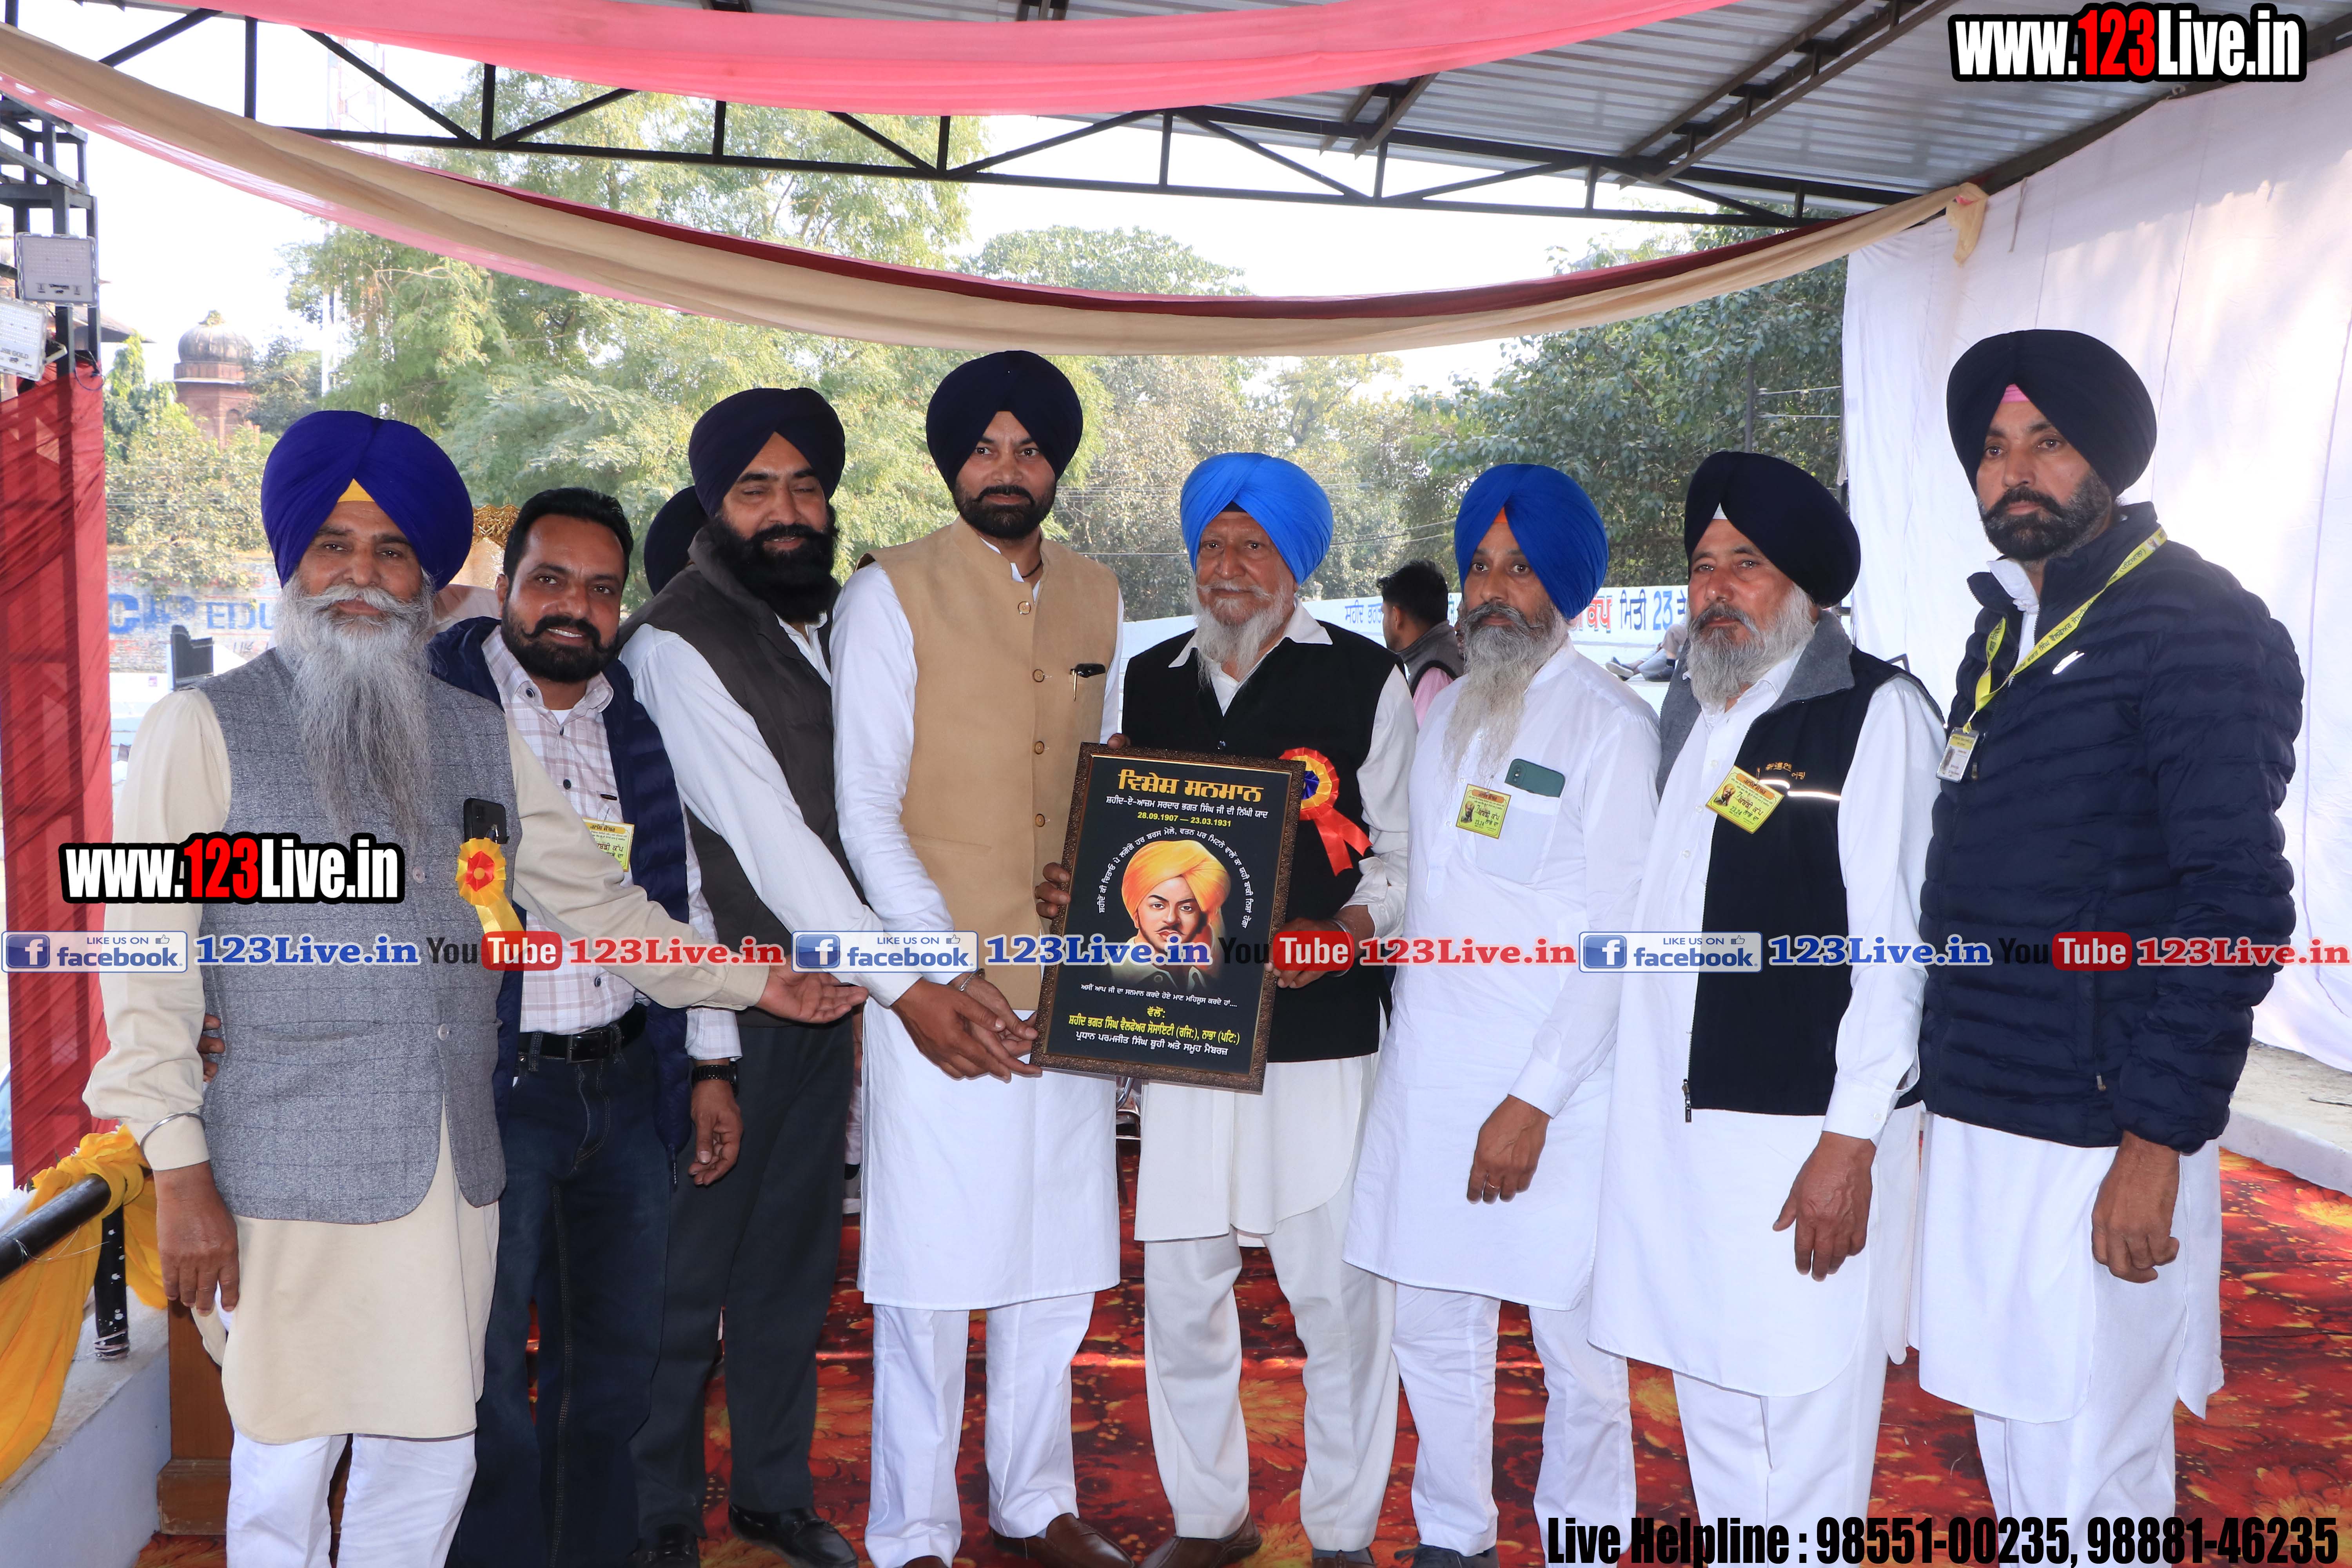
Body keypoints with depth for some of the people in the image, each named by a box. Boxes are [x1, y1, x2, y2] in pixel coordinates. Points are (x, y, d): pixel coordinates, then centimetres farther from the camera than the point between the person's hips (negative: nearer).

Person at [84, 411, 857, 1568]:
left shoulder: (481, 738, 12)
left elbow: (592, 899, 15)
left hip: (452, 1168, 4)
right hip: (292, 1174, -4)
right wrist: (179, 1170, -9)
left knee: (431, 1452, 11)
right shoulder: (205, 730, -1)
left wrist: (757, 983, 8)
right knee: (286, 1463, 4)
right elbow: (147, 956, -4)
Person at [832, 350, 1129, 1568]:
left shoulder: (1097, 599, 13)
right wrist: (941, 975, -14)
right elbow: (865, 808, -7)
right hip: (941, 983, -5)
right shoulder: (893, 594, -3)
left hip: (1073, 982, 5)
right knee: (930, 1269, 1)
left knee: (1056, 1261, 13)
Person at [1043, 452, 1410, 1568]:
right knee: (1180, 1285, 9)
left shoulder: (1365, 679, 2)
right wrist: (1070, 889, 2)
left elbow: (1403, 851, 1)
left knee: (1337, 1290, 3)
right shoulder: (1149, 680, 14)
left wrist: (1346, 929, -16)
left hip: (1322, 1029, -3)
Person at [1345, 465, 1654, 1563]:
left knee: (1576, 1339, 4)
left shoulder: (1609, 723, -7)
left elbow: (1619, 935, -11)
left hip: (1550, 1081, -6)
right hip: (1426, 1068, 6)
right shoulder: (1442, 708, 13)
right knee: (1434, 1326, 14)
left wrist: (1535, 1100, -15)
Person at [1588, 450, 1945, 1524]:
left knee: (1805, 1422, 2)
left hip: (1805, 1132, -6)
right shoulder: (1685, 707, 13)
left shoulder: (1875, 711, -8)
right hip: (1673, 1124, 7)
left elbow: (1893, 938, -12)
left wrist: (1852, 1142, -15)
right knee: (1712, 1408, 17)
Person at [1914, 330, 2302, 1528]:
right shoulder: (2005, 627, 13)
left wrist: (2156, 1143, -19)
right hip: (1977, 1120, 8)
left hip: (2094, 1145, -8)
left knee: (2085, 1490, 2)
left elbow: (2238, 904, -17)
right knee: (2013, 1461, 19)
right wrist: (1940, 1076, 14)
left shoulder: (2193, 627, -11)